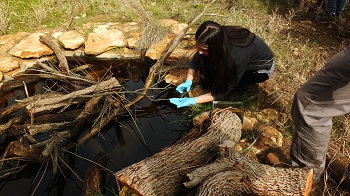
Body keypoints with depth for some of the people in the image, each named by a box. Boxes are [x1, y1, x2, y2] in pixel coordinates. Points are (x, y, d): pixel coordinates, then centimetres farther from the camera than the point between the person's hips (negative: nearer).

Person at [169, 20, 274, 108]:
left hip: (262, 67, -5)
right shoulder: (217, 39, -25)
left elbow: (223, 93, -31)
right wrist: (188, 81, -25)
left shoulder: (236, 55, -41)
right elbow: (196, 60, -10)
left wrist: (193, 100, -35)